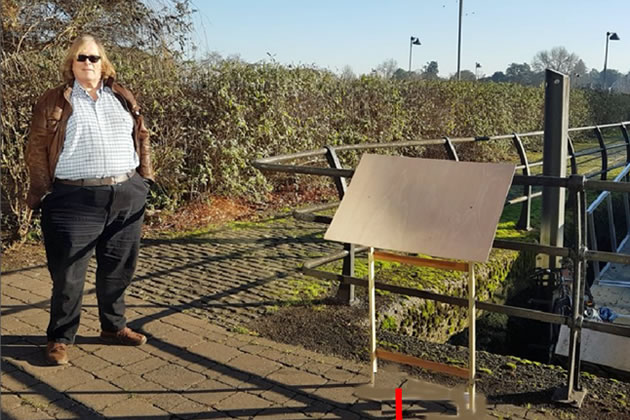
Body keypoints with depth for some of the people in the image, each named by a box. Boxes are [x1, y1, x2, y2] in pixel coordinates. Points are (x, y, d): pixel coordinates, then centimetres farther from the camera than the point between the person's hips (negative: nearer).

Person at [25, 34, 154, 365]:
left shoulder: (122, 98, 13)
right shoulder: (54, 101, 2)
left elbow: (142, 137, 16)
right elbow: (37, 149, 0)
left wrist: (145, 178, 9)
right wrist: (43, 192, -6)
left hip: (127, 196, 4)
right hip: (75, 200, -4)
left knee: (119, 268, 13)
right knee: (68, 272, 1)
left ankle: (113, 327, 31)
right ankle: (60, 338, 17)